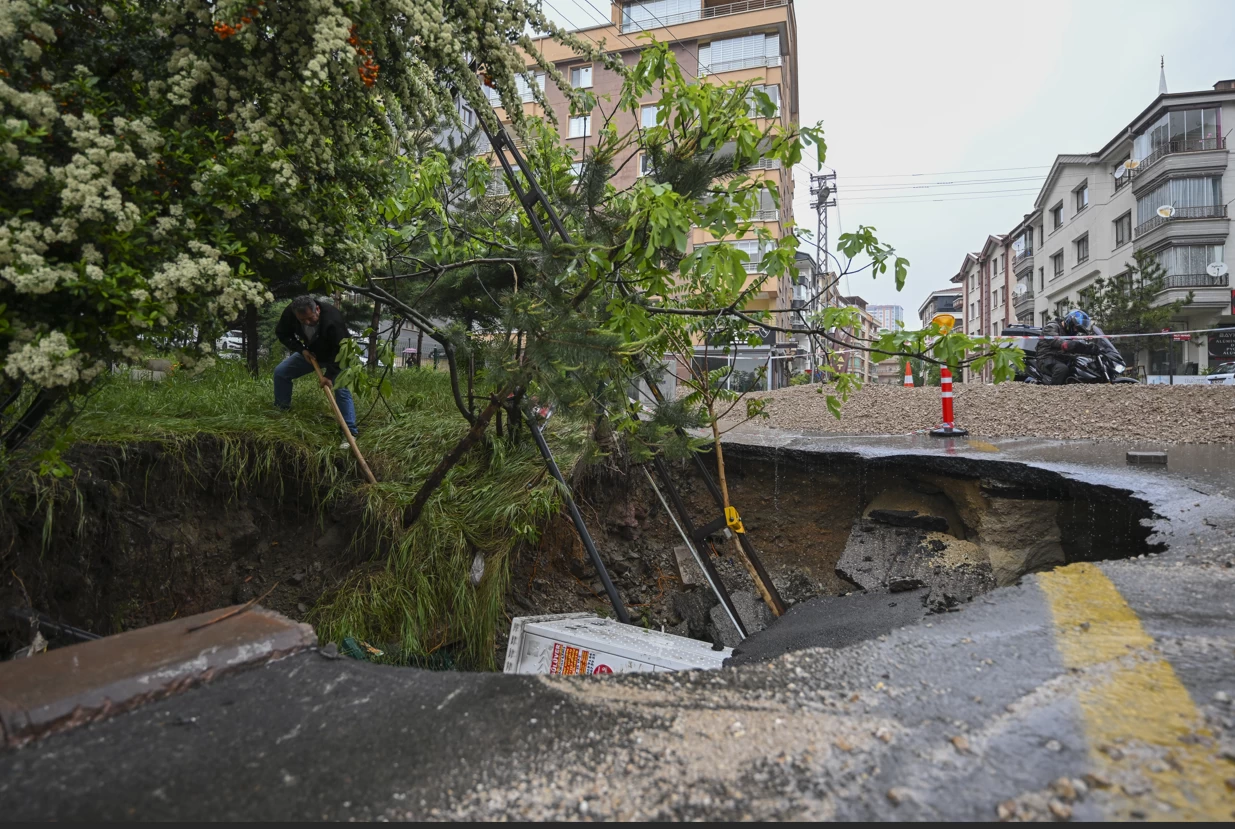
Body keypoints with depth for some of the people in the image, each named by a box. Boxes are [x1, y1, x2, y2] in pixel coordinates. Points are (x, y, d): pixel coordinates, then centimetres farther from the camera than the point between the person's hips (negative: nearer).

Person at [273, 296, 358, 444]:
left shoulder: (332, 319, -40)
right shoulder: (290, 312, -25)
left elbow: (340, 350, -34)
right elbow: (282, 334, -7)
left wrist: (329, 375, -37)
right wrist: (301, 349, -21)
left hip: (336, 355, -5)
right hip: (310, 352, 5)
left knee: (341, 390, -22)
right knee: (280, 372, 1)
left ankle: (351, 432, -18)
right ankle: (282, 412, 21)